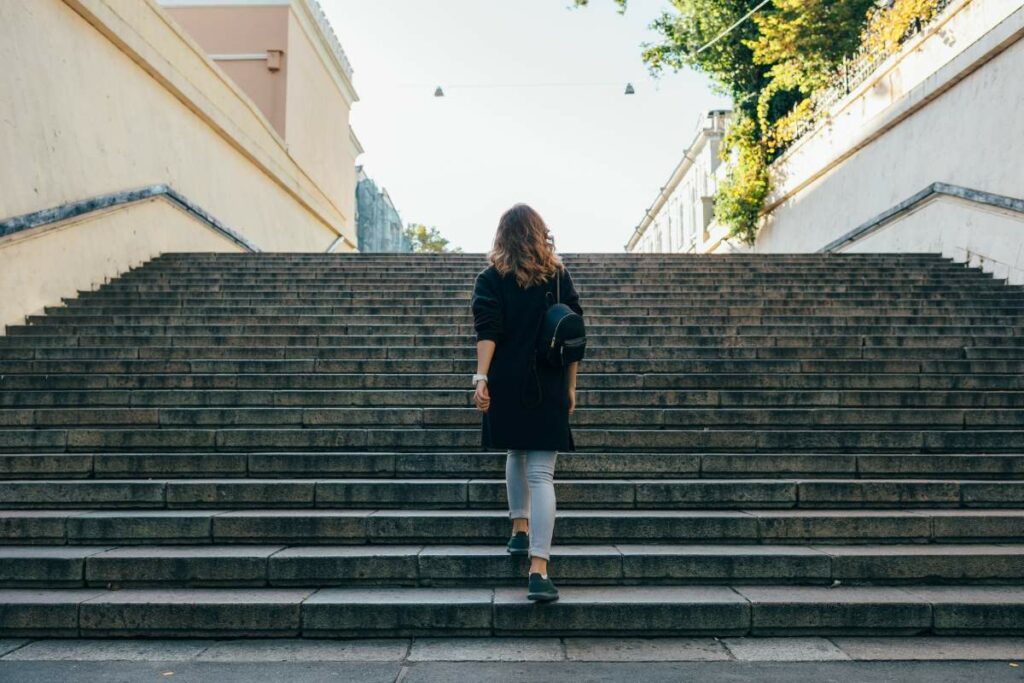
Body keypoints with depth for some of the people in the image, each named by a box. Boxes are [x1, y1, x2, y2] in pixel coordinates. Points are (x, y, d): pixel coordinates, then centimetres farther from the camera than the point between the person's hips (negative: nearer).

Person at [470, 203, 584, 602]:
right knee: (541, 473, -5)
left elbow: (487, 331, -11)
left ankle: (520, 531, 33)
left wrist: (481, 377, -14)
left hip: (507, 384, 1)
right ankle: (538, 570, -12)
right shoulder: (558, 277, 6)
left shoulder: (491, 278, 2)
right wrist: (570, 387, 11)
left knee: (516, 454, 25)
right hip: (548, 387, 0)